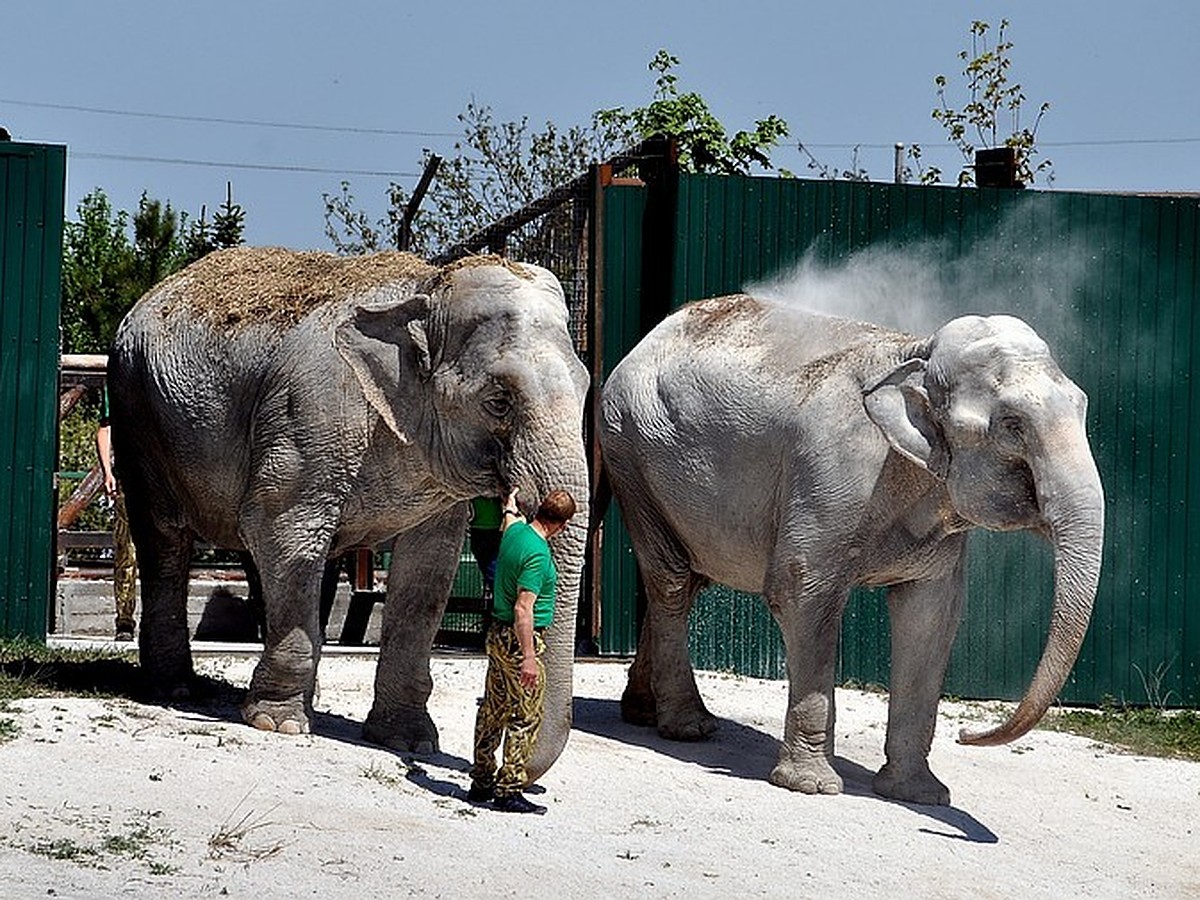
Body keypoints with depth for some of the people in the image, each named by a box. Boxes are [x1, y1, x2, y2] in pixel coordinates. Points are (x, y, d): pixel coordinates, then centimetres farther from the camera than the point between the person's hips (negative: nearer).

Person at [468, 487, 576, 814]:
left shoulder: (515, 531, 5)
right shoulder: (537, 553, -22)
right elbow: (523, 609, -25)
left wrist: (510, 508, 57)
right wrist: (528, 656, -25)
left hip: (498, 636, 10)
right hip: (521, 640, -10)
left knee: (494, 711, 16)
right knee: (525, 719, -5)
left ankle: (482, 782, 23)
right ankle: (509, 791, -6)